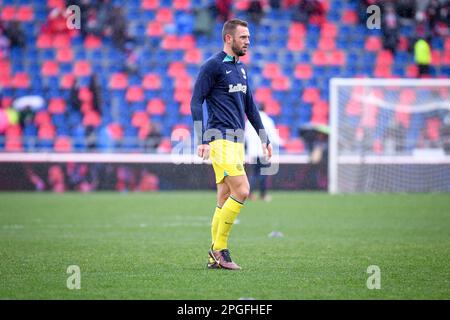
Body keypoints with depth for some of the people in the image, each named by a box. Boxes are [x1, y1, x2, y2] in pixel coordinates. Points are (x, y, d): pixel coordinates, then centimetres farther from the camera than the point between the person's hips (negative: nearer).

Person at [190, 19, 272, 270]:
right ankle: (219, 248, -8)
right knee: (241, 191, -16)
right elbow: (196, 102, -10)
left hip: (237, 141, 8)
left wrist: (264, 138, 23)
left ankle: (216, 256, 10)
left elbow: (250, 106, 25)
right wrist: (202, 140, -17)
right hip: (221, 139, -8)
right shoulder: (213, 66, -7)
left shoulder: (241, 68, 18)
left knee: (225, 199, 7)